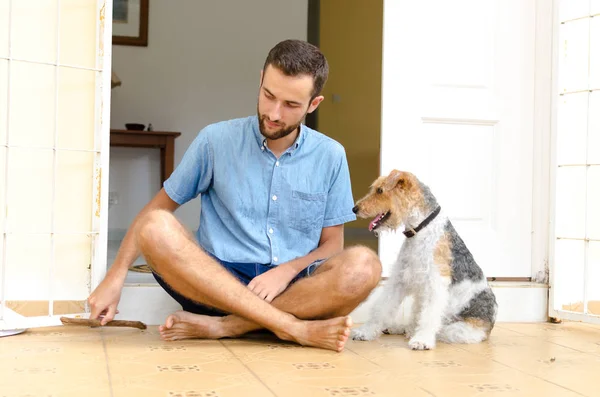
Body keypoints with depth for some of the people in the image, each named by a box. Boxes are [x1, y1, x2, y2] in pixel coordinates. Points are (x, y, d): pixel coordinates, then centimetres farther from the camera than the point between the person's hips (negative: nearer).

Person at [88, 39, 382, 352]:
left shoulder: (330, 157, 6)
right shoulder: (216, 141, 3)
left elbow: (331, 244, 8)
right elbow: (158, 209, 8)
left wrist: (287, 271, -12)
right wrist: (116, 275, -2)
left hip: (293, 289, 1)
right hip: (217, 283, 0)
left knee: (362, 267, -30)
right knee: (157, 229, -29)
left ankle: (222, 326, -27)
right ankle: (296, 329, -33)